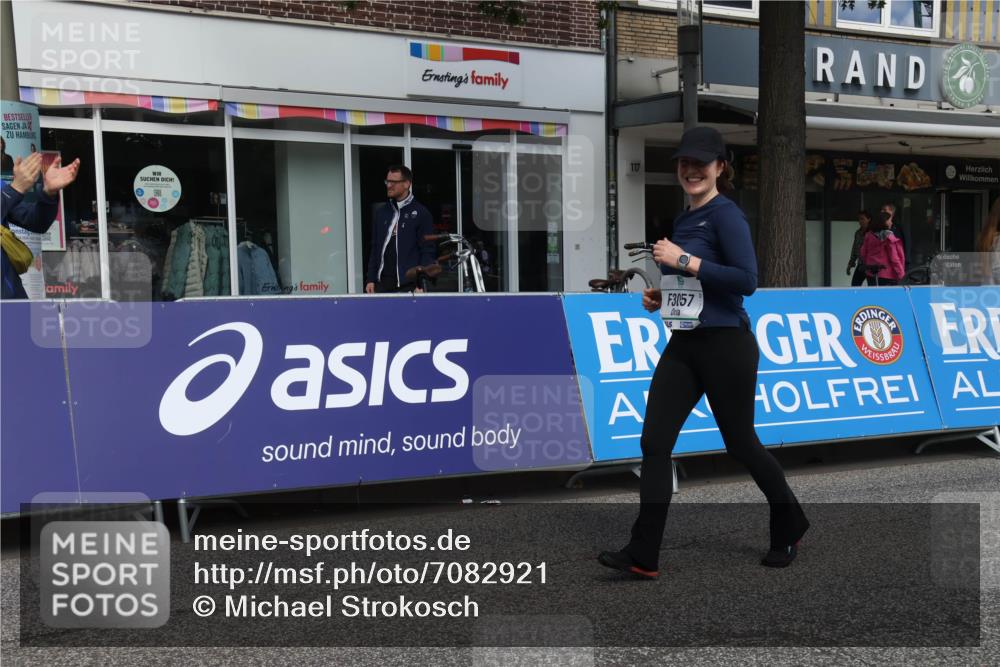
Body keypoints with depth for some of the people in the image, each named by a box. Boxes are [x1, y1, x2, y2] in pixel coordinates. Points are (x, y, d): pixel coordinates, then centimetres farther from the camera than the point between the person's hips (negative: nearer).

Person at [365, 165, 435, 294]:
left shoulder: (421, 213, -2)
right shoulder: (381, 213, 14)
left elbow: (428, 252, -6)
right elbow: (375, 248, 16)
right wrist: (371, 279, 10)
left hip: (408, 285, -5)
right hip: (382, 283, 5)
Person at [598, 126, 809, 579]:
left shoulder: (726, 215, -10)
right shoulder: (683, 219, 14)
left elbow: (746, 280, -21)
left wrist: (685, 261, -21)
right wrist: (660, 296, 7)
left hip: (726, 345, -7)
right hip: (683, 344, 8)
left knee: (740, 443, 7)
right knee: (654, 442, -3)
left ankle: (790, 527, 33)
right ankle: (643, 556, -1)